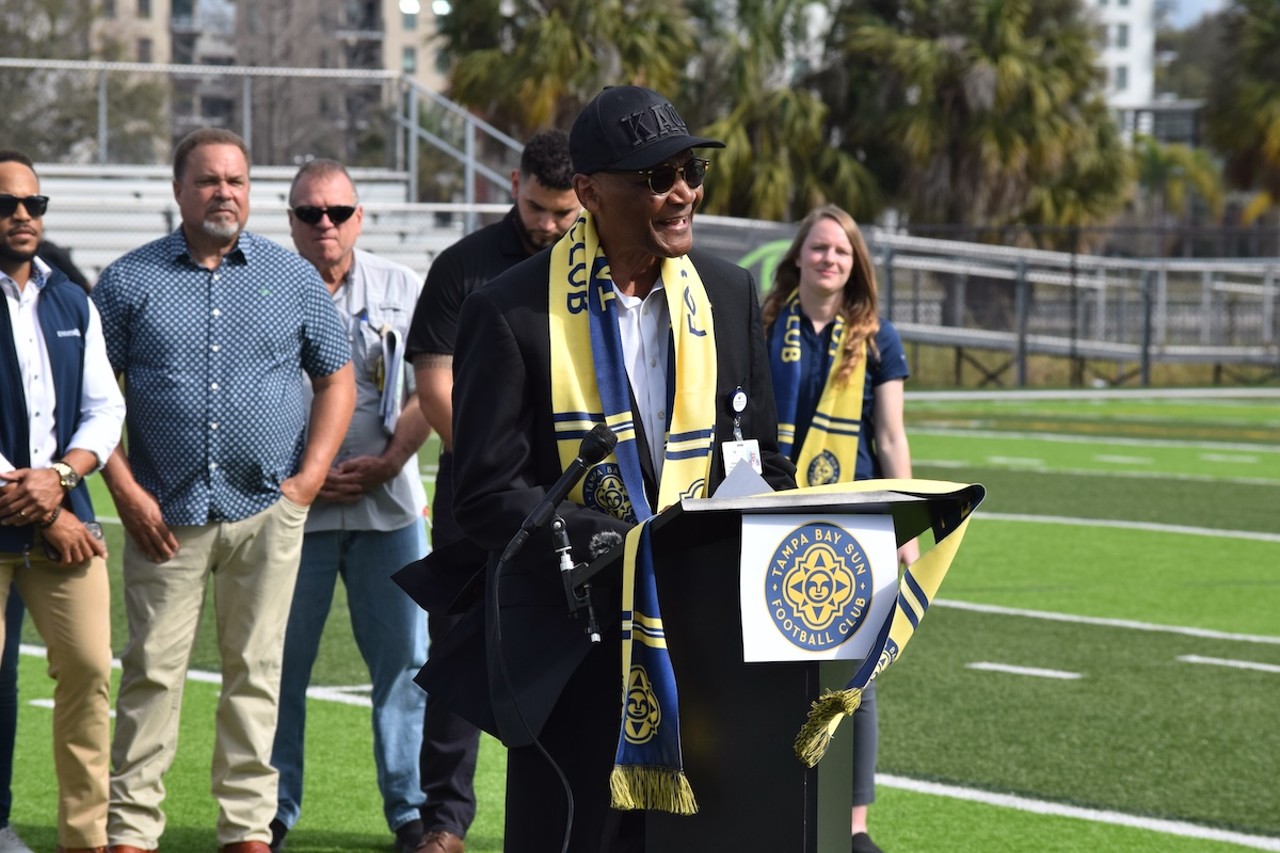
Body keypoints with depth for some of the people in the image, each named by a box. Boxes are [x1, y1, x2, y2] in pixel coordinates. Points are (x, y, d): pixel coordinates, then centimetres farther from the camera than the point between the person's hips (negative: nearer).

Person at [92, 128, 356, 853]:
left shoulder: (294, 277, 8)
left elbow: (337, 379, 10)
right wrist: (127, 491, -6)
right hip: (165, 514, -1)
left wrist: (308, 480, -1)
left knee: (256, 669, 4)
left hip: (268, 510, 1)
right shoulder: (130, 280, 4)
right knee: (153, 669, -2)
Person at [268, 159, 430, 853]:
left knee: (405, 659, 1)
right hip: (291, 505, -1)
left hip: (387, 504, 1)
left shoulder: (402, 289, 8)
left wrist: (385, 463, -7)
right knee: (280, 662, 1)